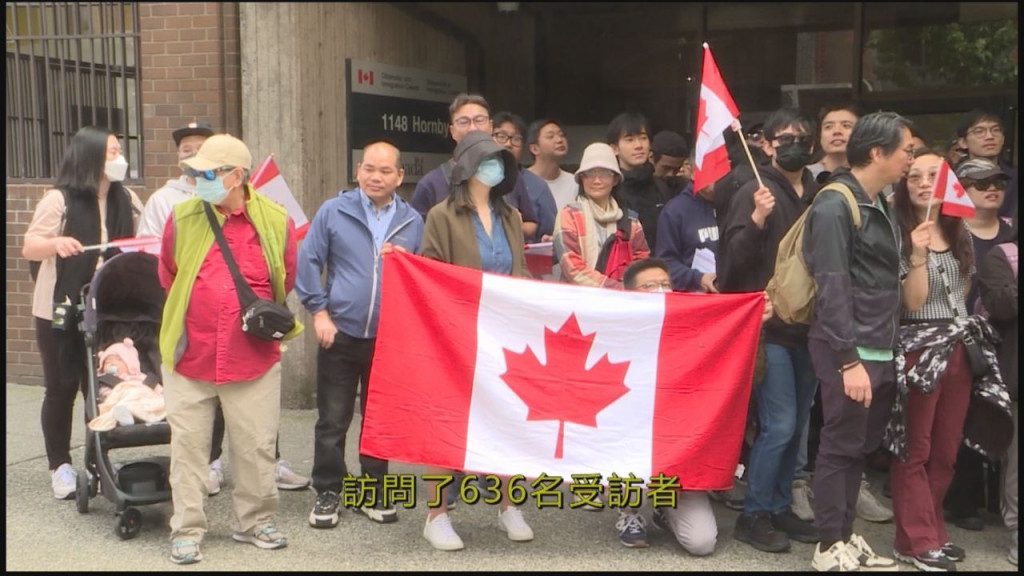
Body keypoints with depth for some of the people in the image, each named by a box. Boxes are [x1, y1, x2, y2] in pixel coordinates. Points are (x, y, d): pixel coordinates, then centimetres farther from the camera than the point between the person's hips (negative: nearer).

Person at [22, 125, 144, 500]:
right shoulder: (59, 200, -8)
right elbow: (29, 248, -9)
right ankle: (60, 467, 16)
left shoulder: (127, 201, 5)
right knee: (61, 388, 5)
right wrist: (56, 243, -29)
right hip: (61, 312, -3)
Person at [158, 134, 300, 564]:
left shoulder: (275, 221, -3)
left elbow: (287, 282, 12)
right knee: (188, 447, 6)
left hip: (254, 359, -1)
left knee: (255, 447, 8)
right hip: (189, 356, 1)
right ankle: (187, 532, 19)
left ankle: (255, 522, 26)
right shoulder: (182, 217, -1)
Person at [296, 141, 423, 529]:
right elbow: (308, 263, 1)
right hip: (340, 334, -2)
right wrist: (319, 312, -4)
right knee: (332, 420, 4)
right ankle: (327, 493, 18)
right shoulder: (333, 212, 0)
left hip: (391, 337, 2)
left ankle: (374, 492, 25)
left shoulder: (412, 221, 7)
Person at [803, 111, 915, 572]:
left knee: (862, 447, 14)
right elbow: (833, 288, -18)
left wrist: (887, 351, 12)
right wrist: (849, 360, -22)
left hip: (880, 350, 8)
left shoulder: (879, 205, 15)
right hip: (850, 352, -8)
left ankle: (846, 535, 25)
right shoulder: (835, 206, -12)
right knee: (842, 447, 0)